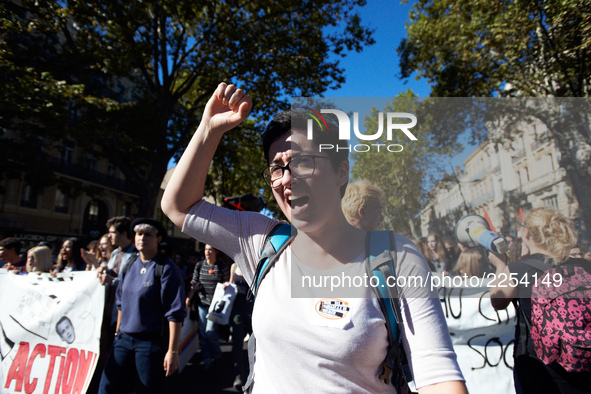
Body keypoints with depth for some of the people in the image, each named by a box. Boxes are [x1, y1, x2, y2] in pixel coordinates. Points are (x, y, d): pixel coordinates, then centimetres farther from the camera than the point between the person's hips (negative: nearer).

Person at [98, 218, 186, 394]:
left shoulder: (166, 268, -14)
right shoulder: (129, 265, 7)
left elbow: (175, 314, -16)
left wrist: (172, 351, -18)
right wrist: (118, 333, 16)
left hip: (151, 343, -5)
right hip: (124, 339, 6)